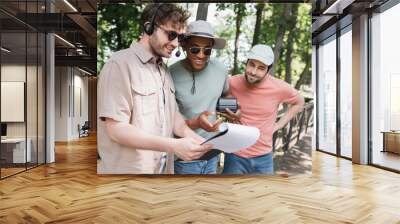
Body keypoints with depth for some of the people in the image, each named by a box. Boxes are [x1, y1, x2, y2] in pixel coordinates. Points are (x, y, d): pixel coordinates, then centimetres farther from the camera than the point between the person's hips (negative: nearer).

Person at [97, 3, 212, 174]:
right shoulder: (120, 64, -15)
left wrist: (194, 138, -10)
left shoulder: (164, 70, 10)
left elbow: (172, 114, 9)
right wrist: (174, 146, -27)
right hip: (128, 169, -7)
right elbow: (116, 129, -21)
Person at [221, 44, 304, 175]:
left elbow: (299, 103, 8)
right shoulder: (232, 83, -13)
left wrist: (277, 126, 1)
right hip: (235, 156, -1)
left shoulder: (280, 88, -12)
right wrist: (227, 115, -10)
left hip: (264, 158, 1)